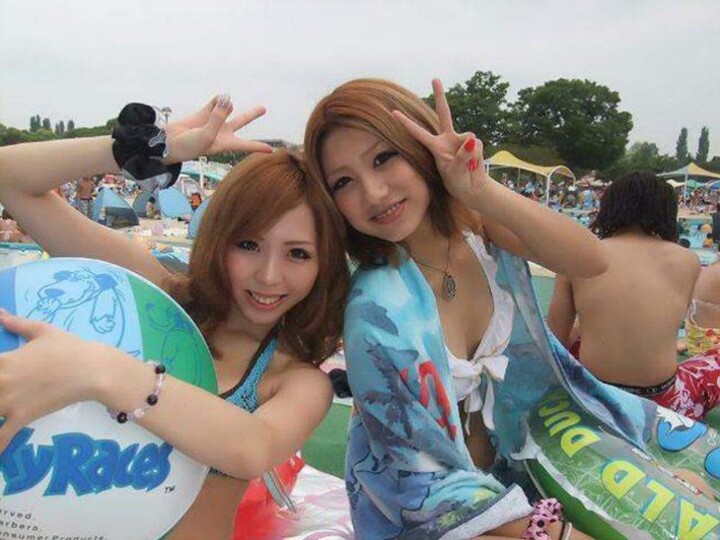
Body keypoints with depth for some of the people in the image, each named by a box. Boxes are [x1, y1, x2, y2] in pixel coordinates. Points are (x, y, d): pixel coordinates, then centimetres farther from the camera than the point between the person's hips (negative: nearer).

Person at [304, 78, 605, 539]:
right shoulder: (376, 313, -30)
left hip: (496, 467, 5)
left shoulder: (473, 218, -14)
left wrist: (483, 191, -38)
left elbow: (591, 262, -25)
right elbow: (428, 488, -22)